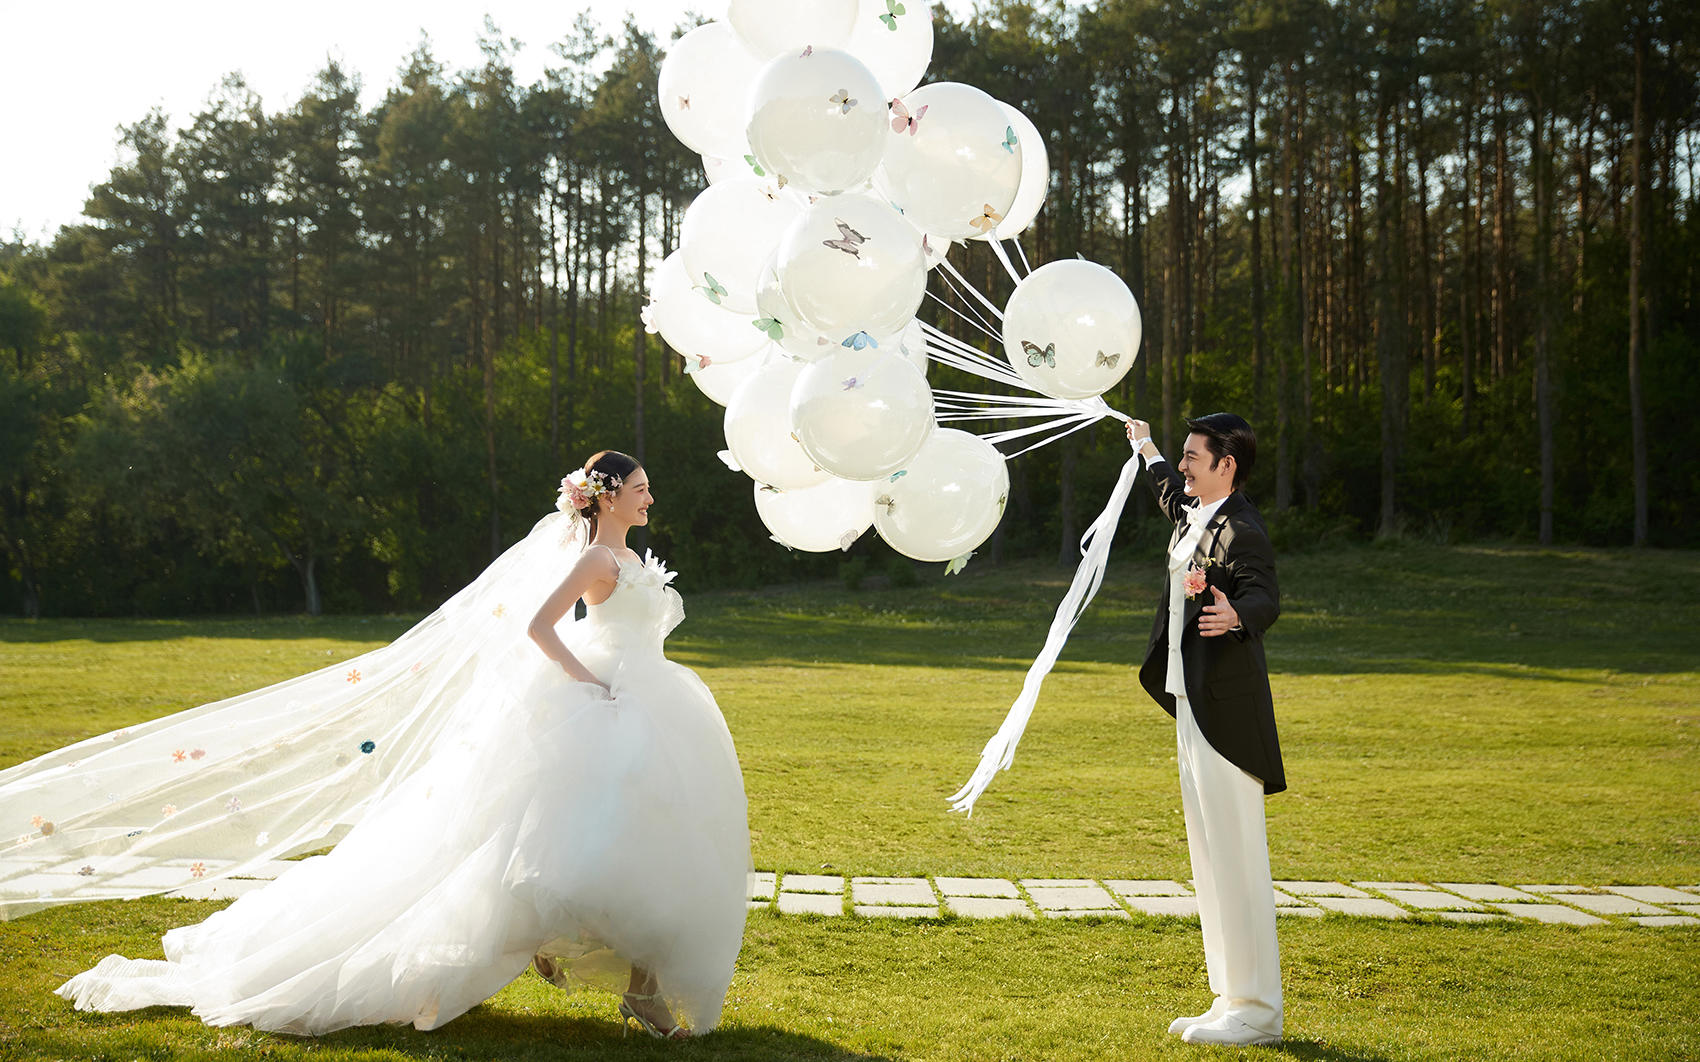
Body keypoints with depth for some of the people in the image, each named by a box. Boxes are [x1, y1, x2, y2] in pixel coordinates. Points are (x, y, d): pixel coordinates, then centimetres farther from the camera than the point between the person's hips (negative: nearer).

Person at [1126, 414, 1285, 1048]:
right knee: (1209, 862, 13)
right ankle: (1231, 1000, 20)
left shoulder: (1242, 531, -15)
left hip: (1227, 712, -10)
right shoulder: (1193, 516, 14)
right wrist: (1147, 451, 54)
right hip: (1192, 710, 10)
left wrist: (1235, 615, -51)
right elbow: (1173, 497, 39)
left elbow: (1266, 598, -29)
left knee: (1237, 862, -8)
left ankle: (1257, 1010, -1)